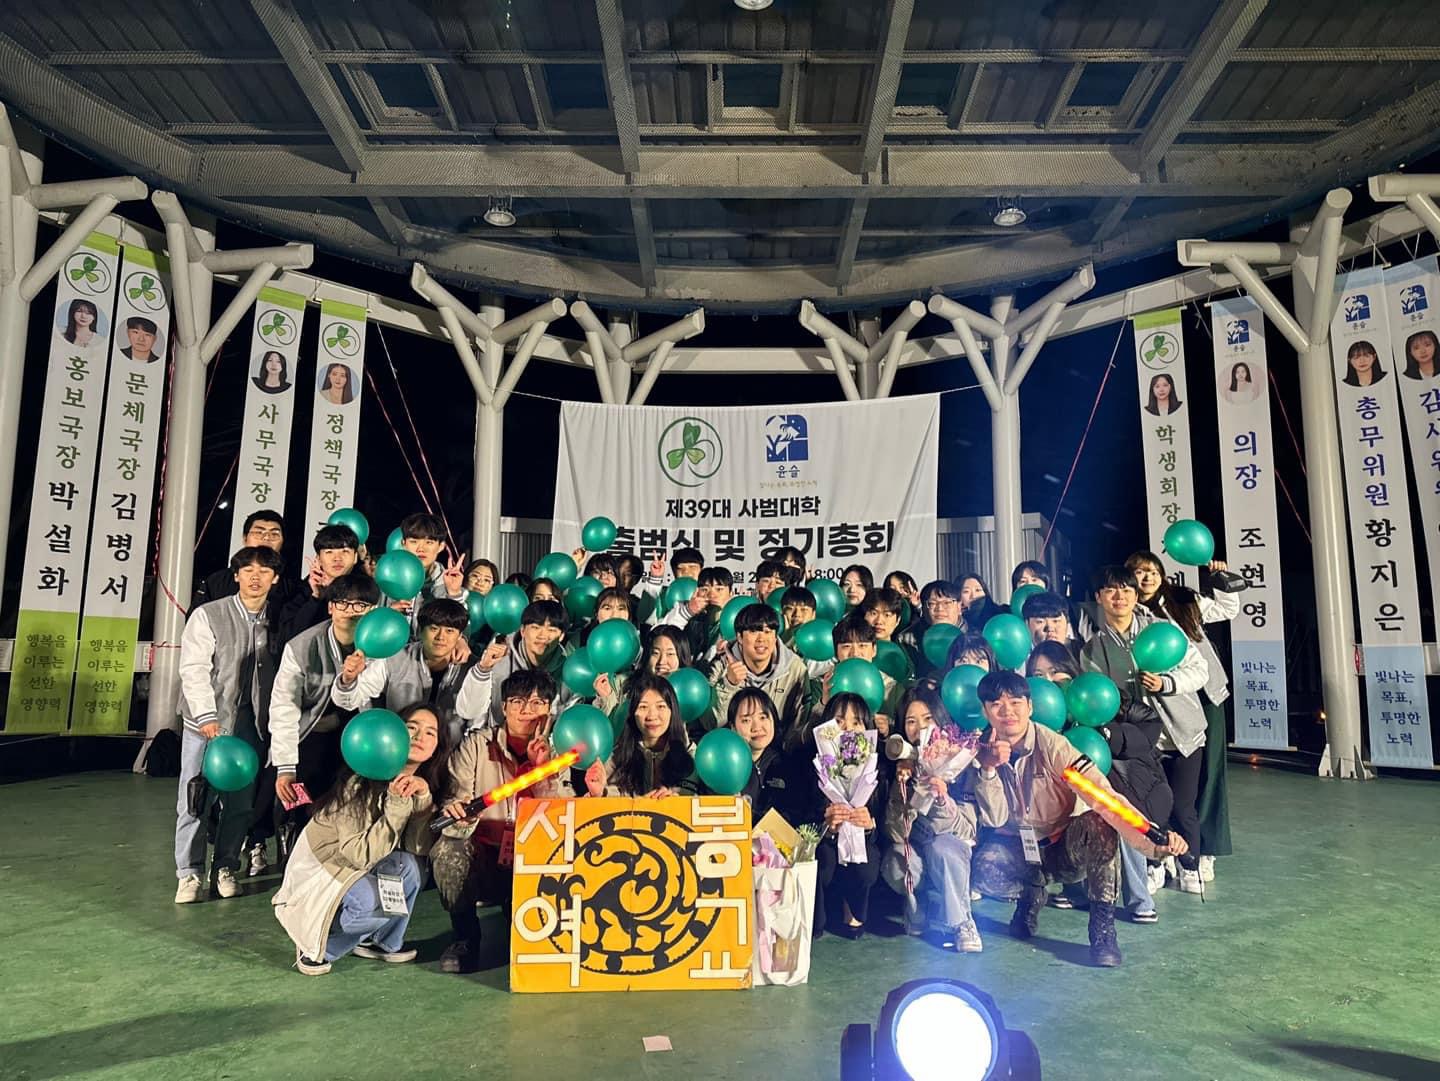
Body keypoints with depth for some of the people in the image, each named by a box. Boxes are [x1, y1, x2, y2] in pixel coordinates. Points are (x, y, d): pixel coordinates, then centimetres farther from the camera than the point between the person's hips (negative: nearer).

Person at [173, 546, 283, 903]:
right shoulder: (208, 615, -4)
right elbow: (194, 669, -9)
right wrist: (207, 717, -15)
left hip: (249, 725, 3)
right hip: (205, 723, -3)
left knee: (240, 803, 7)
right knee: (195, 802, 1)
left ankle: (225, 868, 21)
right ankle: (190, 874, 13)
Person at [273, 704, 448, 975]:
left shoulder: (421, 786, -3)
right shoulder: (361, 783, -23)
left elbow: (418, 849, -14)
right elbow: (361, 856, -28)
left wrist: (423, 797, -26)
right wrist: (397, 805, -34)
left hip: (362, 872, 6)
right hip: (320, 873, -6)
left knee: (410, 866, -23)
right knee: (376, 901, -32)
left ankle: (384, 942, 1)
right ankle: (315, 947, -3)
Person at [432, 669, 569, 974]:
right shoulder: (476, 745, -1)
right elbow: (455, 801, -10)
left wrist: (542, 767, -18)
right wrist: (457, 813, -35)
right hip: (482, 860, 0)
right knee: (448, 849, -30)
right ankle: (465, 938, -3)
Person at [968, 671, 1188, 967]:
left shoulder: (1051, 745, -22)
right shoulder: (980, 751, -13)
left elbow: (1105, 795, -33)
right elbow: (995, 820, -14)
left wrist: (1152, 840, -48)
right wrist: (988, 769, -30)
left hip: (1066, 847, -2)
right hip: (1017, 849, 2)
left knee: (1099, 823, -33)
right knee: (984, 864, -31)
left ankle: (1103, 926, -20)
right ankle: (1031, 892, 4)